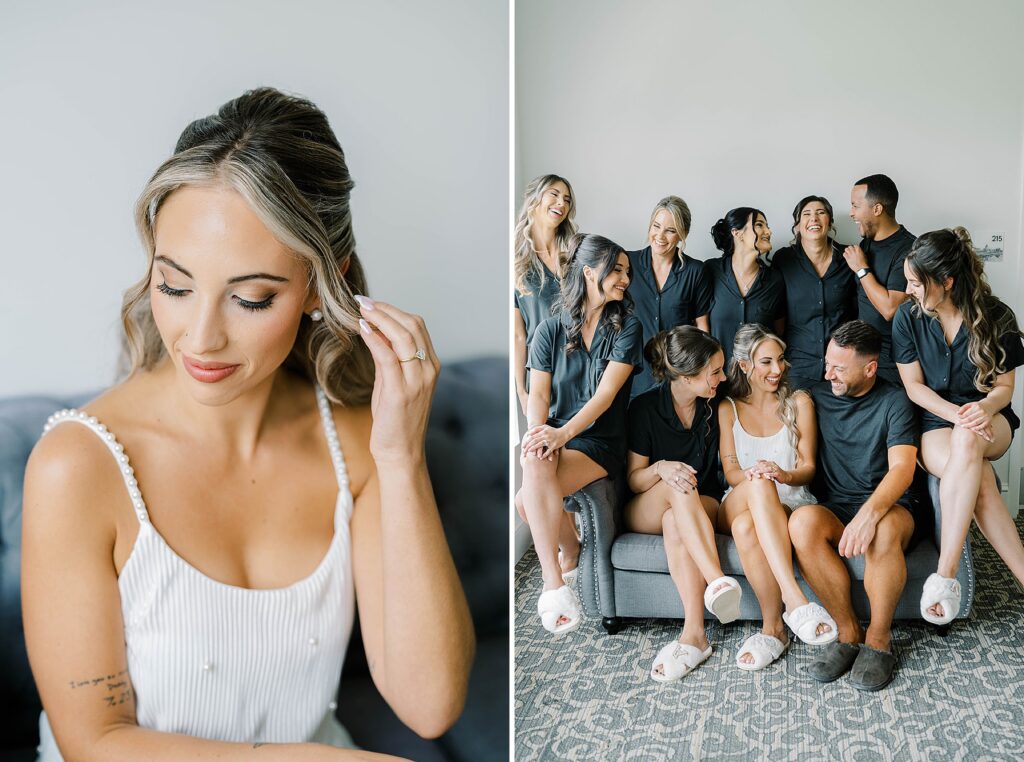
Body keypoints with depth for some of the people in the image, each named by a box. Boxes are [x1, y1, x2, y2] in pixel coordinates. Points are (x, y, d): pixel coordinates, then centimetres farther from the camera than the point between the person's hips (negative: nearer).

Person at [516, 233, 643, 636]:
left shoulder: (626, 327, 1)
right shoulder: (550, 329, 7)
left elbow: (606, 392, -11)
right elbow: (539, 394, 1)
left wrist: (563, 433, -26)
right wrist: (538, 431, -22)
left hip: (600, 442, -3)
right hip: (554, 437, 3)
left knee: (527, 500, -30)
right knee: (534, 463, -32)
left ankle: (553, 584, -17)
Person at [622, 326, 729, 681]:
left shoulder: (715, 406, -3)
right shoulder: (645, 406, -11)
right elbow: (634, 479, -8)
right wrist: (660, 468, -29)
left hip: (702, 505, 1)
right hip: (644, 511, -1)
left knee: (675, 522, -36)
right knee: (679, 484, -36)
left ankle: (694, 634, -45)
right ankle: (717, 580, -48)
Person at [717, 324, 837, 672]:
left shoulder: (798, 402, 13)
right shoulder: (728, 408, 16)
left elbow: (807, 467, 6)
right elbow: (730, 471, 7)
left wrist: (784, 475, -20)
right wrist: (752, 475, -19)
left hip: (791, 503, -1)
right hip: (738, 504, 1)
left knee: (746, 526, -39)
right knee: (759, 485, -40)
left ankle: (773, 628, -36)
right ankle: (794, 598, -46)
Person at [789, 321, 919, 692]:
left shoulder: (894, 401, 1)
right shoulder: (817, 397, 12)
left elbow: (901, 468, -13)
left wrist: (870, 513, -32)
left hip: (888, 507, -2)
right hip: (833, 508, 3)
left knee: (883, 531, -39)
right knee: (802, 520, -33)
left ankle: (879, 638, -17)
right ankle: (848, 632, -19)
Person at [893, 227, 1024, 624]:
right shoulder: (908, 317, -5)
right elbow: (914, 387, -2)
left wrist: (982, 409, -24)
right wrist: (956, 414, -20)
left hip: (987, 419, 0)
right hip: (934, 422, 0)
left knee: (966, 442, -40)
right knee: (981, 481, -35)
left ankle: (944, 574, -38)